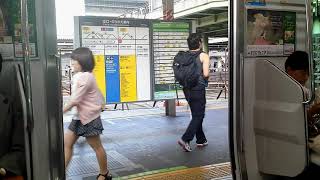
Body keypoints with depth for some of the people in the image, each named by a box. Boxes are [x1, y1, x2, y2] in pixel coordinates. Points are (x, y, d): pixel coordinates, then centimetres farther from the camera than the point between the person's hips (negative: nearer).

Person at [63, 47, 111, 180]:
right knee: (66, 143, 7)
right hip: (80, 116, 10)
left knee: (97, 147, 5)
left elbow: (75, 100, -21)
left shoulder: (85, 77, -20)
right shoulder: (81, 76, 11)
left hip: (89, 117, -10)